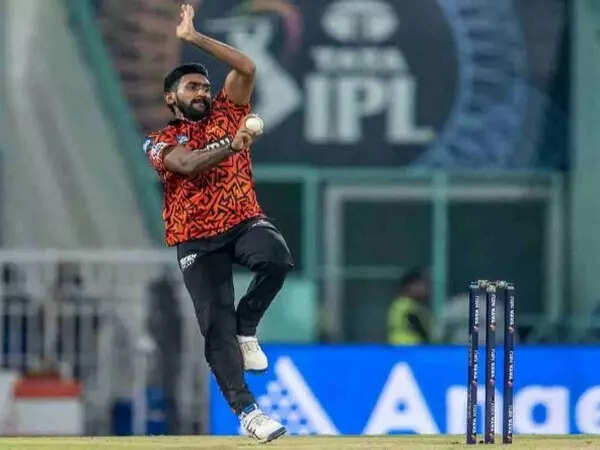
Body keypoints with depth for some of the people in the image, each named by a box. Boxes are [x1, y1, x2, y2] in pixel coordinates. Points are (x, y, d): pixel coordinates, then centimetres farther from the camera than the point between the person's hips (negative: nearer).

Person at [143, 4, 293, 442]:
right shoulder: (160, 142, 8)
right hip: (197, 239, -1)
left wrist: (194, 37, 2)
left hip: (244, 221, 1)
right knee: (215, 324, -12)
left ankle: (247, 328, -8)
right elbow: (189, 164, -15)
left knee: (275, 258, -32)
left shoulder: (226, 115, 16)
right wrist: (232, 145, -33)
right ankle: (246, 410, -9)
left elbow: (246, 68, 3)